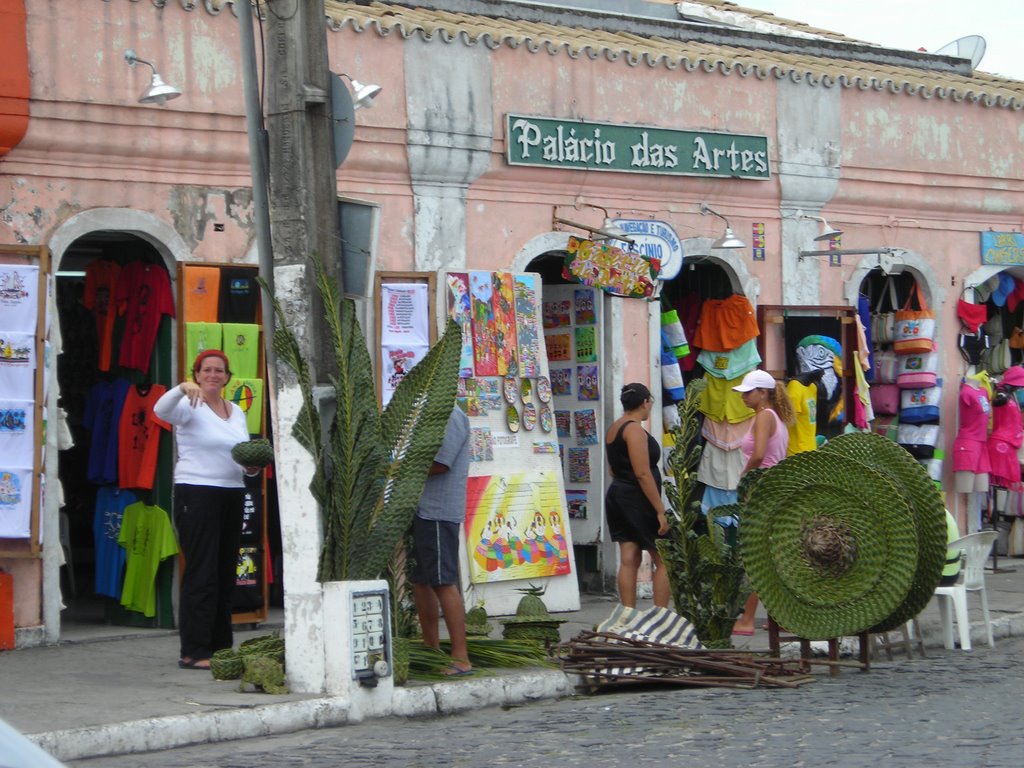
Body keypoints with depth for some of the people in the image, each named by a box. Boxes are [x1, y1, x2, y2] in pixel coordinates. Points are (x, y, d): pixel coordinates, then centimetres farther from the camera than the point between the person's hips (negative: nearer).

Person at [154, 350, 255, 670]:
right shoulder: (190, 408, -4)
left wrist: (251, 467, 0)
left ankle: (220, 647, 18)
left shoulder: (236, 412, 17)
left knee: (225, 574, 10)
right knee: (201, 574, -10)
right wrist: (182, 388, -42)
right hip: (197, 495, -7)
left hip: (232, 496, 7)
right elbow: (160, 410, -25)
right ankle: (193, 652, -8)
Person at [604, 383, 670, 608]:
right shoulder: (635, 429, -15)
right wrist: (660, 510, -19)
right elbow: (643, 473, -20)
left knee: (629, 560, 6)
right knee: (664, 560, -2)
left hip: (617, 495, 9)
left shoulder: (613, 428, 14)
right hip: (637, 500, -9)